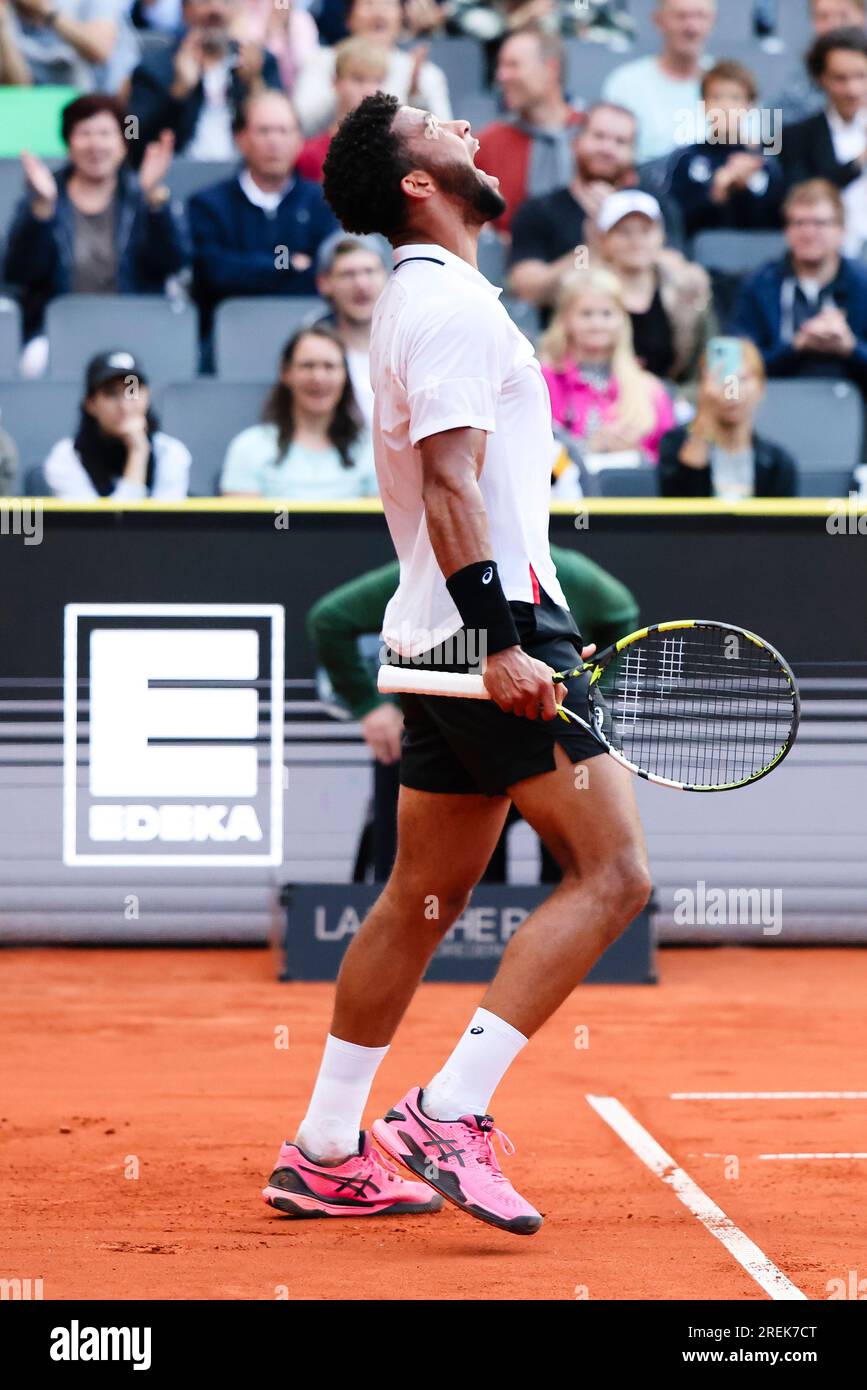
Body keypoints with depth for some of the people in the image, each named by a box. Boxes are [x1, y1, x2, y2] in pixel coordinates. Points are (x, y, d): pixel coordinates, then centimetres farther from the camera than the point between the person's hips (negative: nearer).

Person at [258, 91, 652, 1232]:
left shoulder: (421, 301, 20)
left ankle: (322, 1155, 16)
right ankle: (449, 1112, -15)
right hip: (491, 626, -10)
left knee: (421, 901, 13)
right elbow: (450, 486, -21)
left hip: (441, 640, 10)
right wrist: (502, 642, -26)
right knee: (612, 871, -11)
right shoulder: (451, 304, -12)